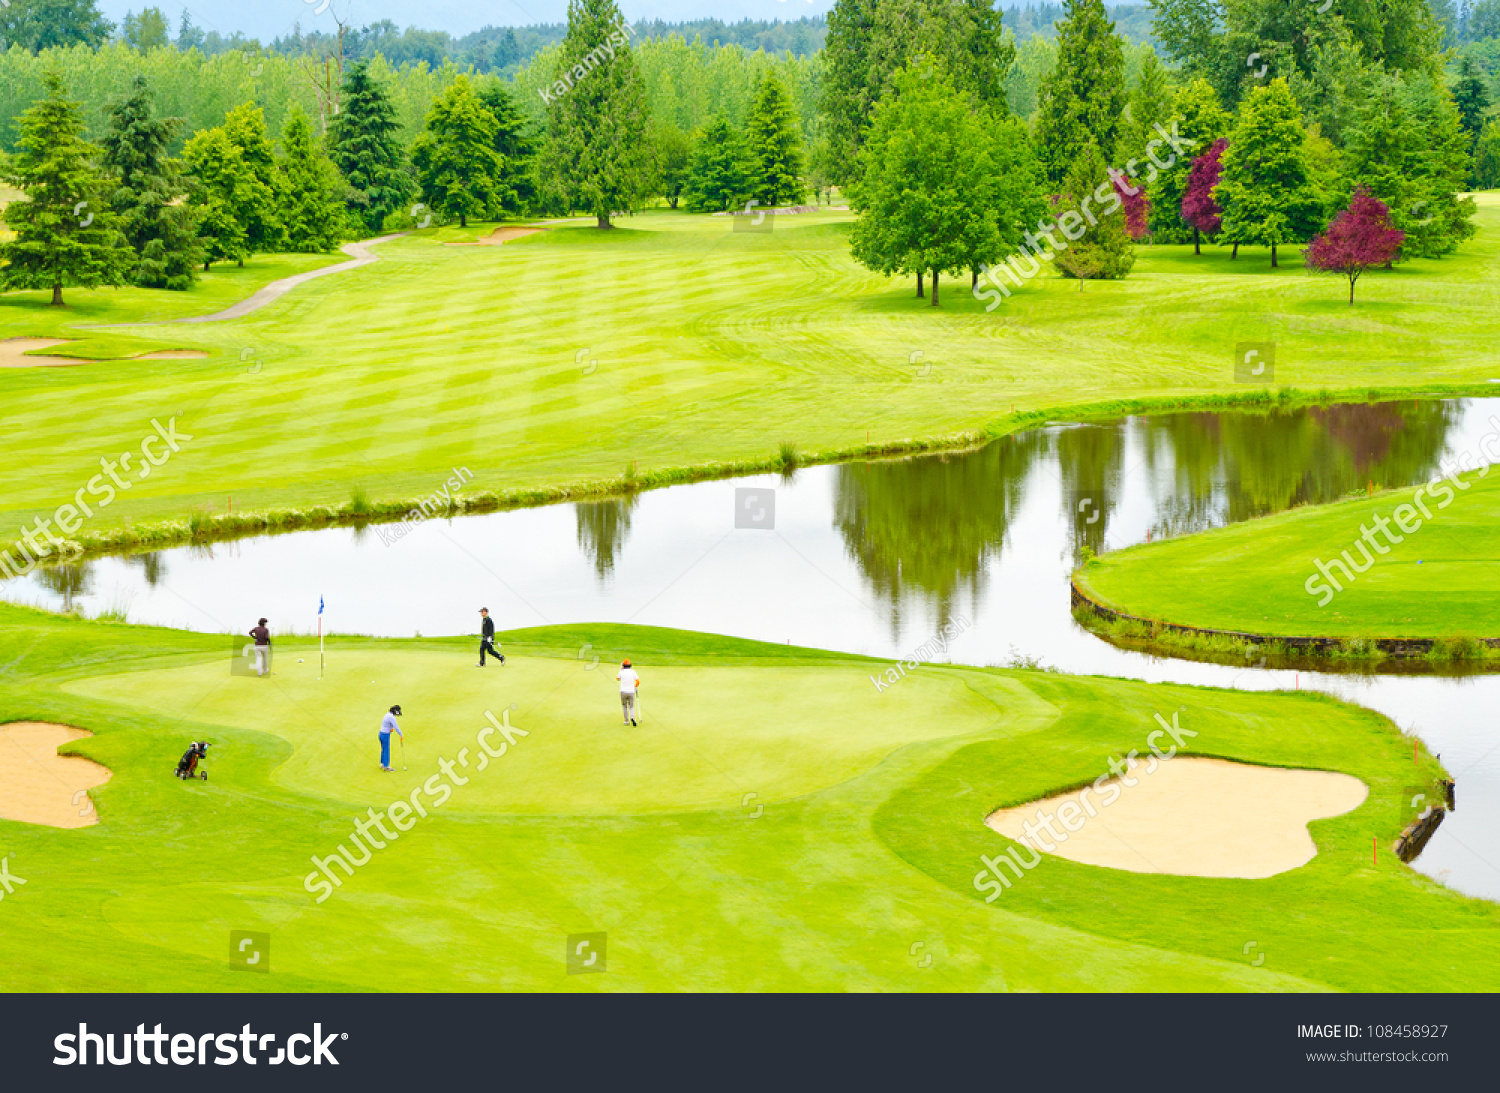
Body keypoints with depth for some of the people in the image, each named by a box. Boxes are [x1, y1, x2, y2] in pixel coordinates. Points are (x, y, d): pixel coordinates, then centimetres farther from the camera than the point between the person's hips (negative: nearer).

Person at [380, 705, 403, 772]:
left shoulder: (388, 715, 9)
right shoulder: (392, 717, -22)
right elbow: (396, 727, -20)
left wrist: (391, 728, 4)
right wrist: (401, 735, -8)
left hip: (381, 733, 9)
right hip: (385, 735, -9)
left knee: (383, 749, 18)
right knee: (386, 750, 1)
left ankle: (382, 764, 28)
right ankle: (386, 766, 8)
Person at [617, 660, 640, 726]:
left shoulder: (622, 672, -2)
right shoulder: (633, 672, -1)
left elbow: (618, 678, 18)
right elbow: (638, 681, -6)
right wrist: (635, 687, 13)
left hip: (623, 691, -1)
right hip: (631, 692, 1)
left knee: (624, 706, 16)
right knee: (631, 706, 10)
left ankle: (626, 721, 12)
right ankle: (632, 717, -17)